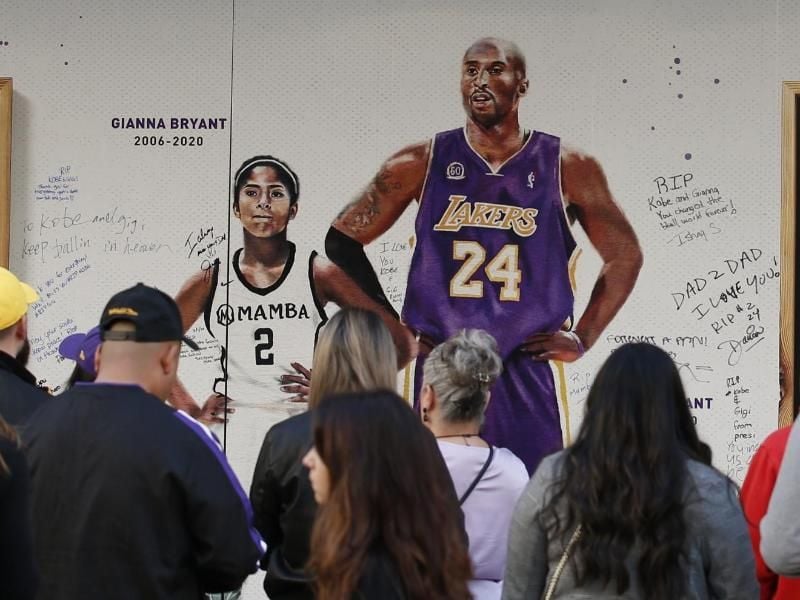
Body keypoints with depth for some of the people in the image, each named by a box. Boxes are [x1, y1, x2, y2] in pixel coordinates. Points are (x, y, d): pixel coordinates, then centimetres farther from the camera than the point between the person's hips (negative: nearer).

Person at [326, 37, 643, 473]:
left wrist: (582, 338, 4)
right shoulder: (422, 164, 0)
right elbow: (342, 239, 8)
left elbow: (624, 256, 10)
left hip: (527, 371, 0)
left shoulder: (567, 169, 0)